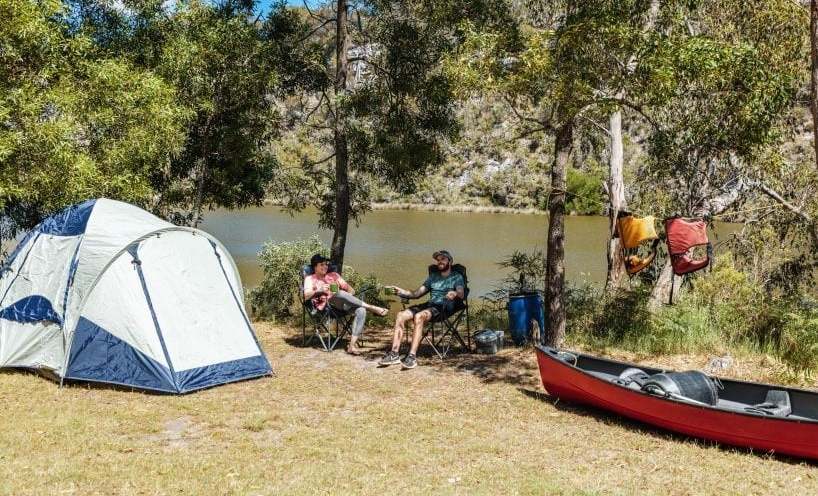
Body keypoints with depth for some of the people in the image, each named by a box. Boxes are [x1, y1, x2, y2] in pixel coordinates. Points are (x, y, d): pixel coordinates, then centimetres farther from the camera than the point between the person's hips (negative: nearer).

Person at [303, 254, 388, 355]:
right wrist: (319, 290, -16)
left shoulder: (334, 275, 28)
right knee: (340, 294, -37)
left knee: (361, 310, -27)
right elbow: (306, 296, 0)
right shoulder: (310, 279, 18)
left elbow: (351, 291, 21)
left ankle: (353, 344, -35)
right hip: (326, 304, -4)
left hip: (343, 304, 4)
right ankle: (371, 307, -32)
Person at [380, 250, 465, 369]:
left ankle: (412, 356, -41)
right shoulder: (433, 276, 28)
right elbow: (417, 293, 23)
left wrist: (455, 294, -33)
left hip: (445, 307, -6)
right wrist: (402, 292, 5)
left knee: (419, 316, -35)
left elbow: (461, 294, -9)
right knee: (401, 315, -18)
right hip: (430, 304, 6)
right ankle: (394, 354, -23)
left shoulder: (457, 277, 11)